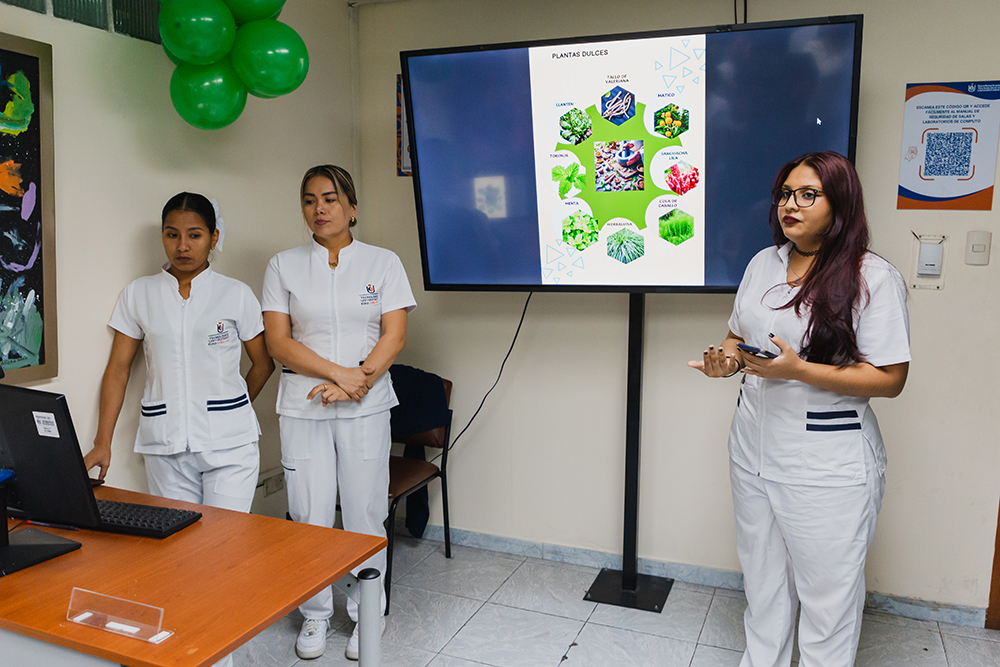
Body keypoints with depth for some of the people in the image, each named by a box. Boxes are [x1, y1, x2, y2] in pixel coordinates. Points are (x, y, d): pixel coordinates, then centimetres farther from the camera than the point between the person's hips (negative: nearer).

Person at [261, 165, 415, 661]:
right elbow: (277, 341, -2)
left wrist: (357, 382, -16)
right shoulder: (283, 266, 6)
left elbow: (394, 335, -2)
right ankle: (315, 615, 25)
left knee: (365, 513, 5)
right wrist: (339, 372, -14)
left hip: (366, 409, 0)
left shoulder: (383, 262, 5)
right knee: (309, 514, 7)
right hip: (302, 408, 1)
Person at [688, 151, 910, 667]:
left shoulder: (874, 277, -12)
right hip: (753, 446, 6)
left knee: (826, 593, 8)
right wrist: (727, 359, -7)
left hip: (828, 464, -6)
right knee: (762, 578, 21)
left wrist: (798, 371, -26)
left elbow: (890, 378, -15)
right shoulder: (763, 263, 7)